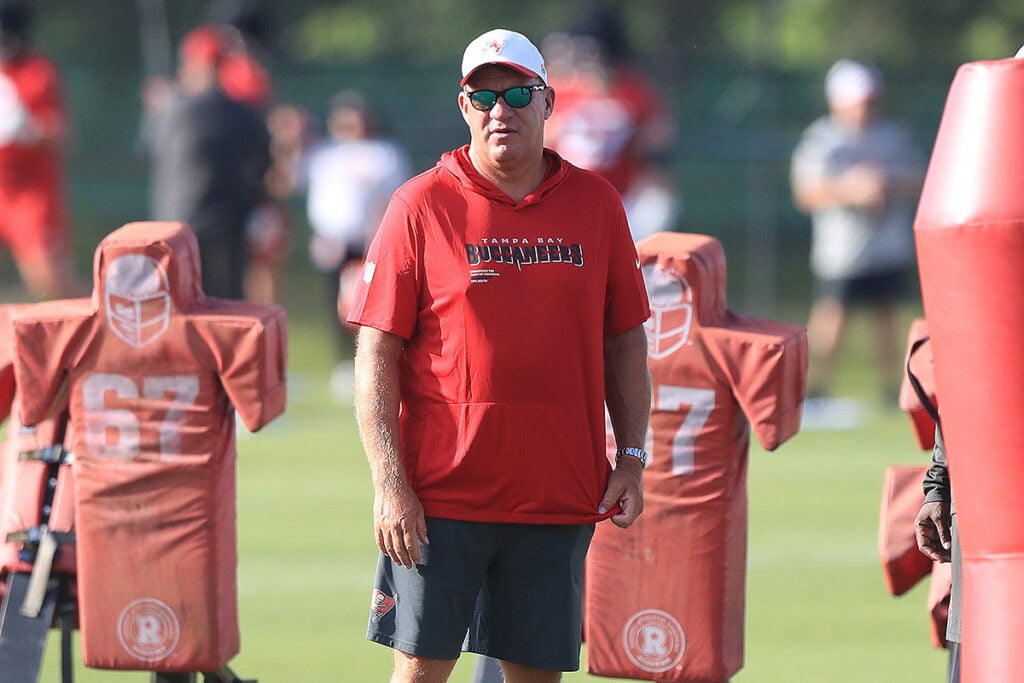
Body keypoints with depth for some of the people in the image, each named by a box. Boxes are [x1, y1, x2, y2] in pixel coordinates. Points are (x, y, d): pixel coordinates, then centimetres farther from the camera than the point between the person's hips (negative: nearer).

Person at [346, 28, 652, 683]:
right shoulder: (422, 205, -2)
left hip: (560, 495, 3)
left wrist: (632, 457, 5)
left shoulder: (595, 203, 8)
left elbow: (625, 339, 14)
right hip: (440, 495, -3)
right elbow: (377, 353, -4)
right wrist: (389, 482, -12)